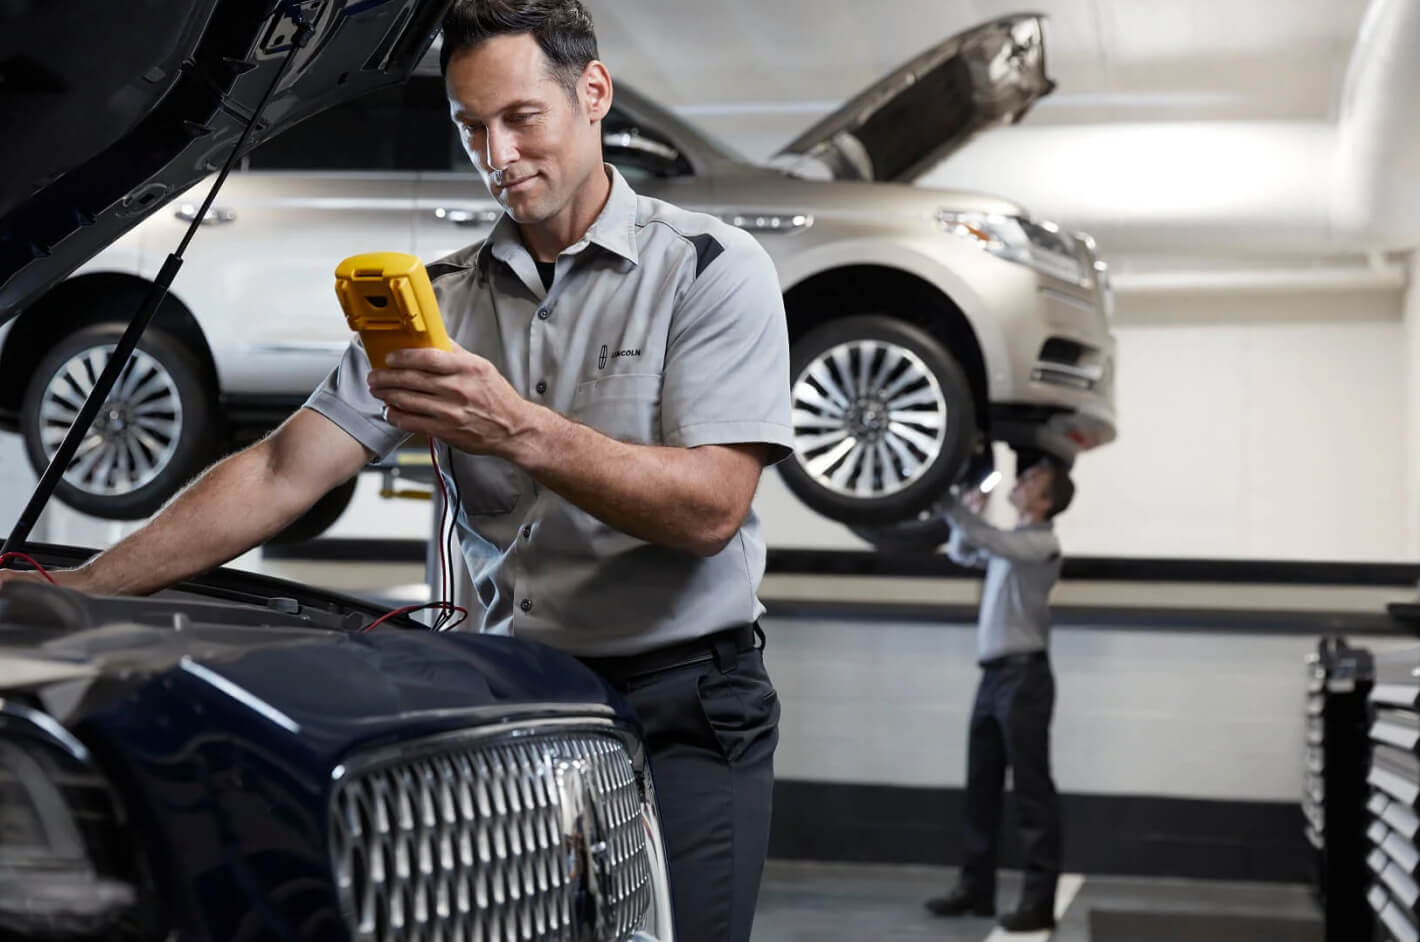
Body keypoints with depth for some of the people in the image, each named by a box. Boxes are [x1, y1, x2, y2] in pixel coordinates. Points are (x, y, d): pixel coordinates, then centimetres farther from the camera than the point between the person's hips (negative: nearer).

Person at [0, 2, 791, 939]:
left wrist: (520, 431, -30)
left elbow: (709, 508, -17)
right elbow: (284, 471, 2)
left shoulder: (711, 266, -5)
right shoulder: (440, 299, 8)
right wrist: (75, 590, -5)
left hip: (682, 702, -3)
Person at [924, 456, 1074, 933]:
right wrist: (971, 508, 13)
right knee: (981, 786, 11)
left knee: (1032, 789, -7)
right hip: (993, 674, 9)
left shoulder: (1042, 542, -9)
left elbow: (988, 540, -24)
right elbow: (961, 551, 30)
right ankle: (977, 887, 19)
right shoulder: (1009, 541, 16)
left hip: (1024, 674, -8)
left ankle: (1040, 900, -5)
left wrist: (950, 501, -16)